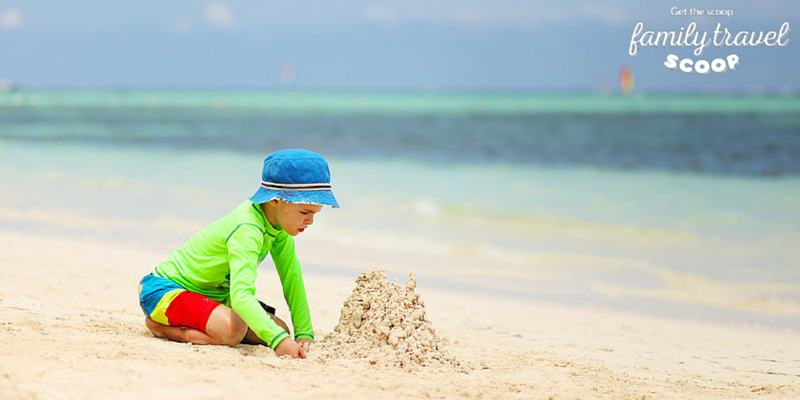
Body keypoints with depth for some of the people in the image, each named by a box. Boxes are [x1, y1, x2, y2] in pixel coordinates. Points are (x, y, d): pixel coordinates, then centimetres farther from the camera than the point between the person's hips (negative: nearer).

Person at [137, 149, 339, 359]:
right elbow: (240, 295, -44)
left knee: (281, 330, -1)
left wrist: (304, 333, -4)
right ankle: (159, 326, -9)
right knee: (233, 330, -35)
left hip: (215, 293, 10)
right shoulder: (246, 231, -33)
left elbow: (292, 278, 1)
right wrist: (278, 339, -54)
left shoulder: (278, 224, -5)